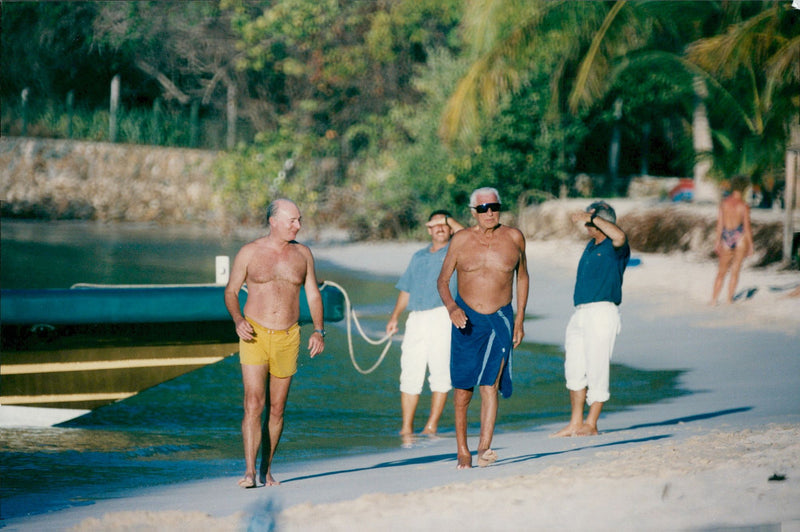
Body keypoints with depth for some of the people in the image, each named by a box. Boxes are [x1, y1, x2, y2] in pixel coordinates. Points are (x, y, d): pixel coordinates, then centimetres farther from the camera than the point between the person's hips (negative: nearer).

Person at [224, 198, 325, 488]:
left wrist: (318, 331, 0)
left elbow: (313, 294, 12)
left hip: (288, 338, 3)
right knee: (253, 404, -14)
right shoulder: (249, 252, 0)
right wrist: (238, 321, -14)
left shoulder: (302, 254, 7)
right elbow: (231, 291, 4)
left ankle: (267, 469, 18)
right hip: (255, 334, -3)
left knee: (277, 407, 7)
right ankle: (249, 471, -17)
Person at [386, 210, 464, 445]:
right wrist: (394, 317, 14)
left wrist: (449, 219, -3)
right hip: (416, 318, 4)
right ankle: (406, 428, 1)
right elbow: (406, 289, 25)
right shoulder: (419, 256, 24)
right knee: (410, 373, -1)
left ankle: (431, 426, -2)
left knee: (441, 372, -6)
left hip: (443, 317, -4)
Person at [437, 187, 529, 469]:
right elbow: (442, 280, 3)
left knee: (490, 385, -14)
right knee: (463, 387, 5)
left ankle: (484, 450, -21)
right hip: (465, 318, 1)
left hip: (500, 319, -1)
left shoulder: (514, 237, 1)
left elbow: (522, 277, 14)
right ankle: (462, 450, 18)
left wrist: (520, 319, 10)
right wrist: (451, 307, -17)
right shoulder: (461, 239, -2)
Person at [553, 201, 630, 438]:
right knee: (575, 369, 9)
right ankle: (575, 423, 15)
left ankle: (591, 424, 2)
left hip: (602, 313, -9)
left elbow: (619, 236, -32)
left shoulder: (615, 247, -6)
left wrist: (592, 217, -24)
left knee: (596, 369, -4)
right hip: (580, 312, 9)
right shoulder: (590, 247, 19)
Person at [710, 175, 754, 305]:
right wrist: (750, 245, -3)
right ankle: (729, 300, 3)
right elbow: (747, 226, -11)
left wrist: (717, 241, 10)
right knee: (735, 271, 4)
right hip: (740, 236, -3)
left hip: (726, 237, 3)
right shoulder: (744, 206, -10)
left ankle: (714, 299, 9)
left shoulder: (723, 203, -1)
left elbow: (720, 223, 2)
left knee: (721, 272, 13)